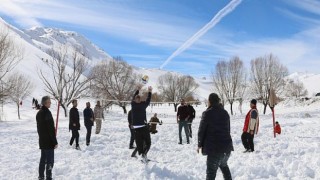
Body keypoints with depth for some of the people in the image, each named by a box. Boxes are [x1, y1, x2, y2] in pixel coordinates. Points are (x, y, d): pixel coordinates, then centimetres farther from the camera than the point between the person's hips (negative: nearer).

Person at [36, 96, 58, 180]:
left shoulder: (39, 113, 10)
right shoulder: (47, 112, -19)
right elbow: (51, 129, -21)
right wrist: (55, 142, -16)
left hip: (42, 140, 9)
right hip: (48, 141, -9)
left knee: (43, 159, 18)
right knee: (50, 160, -2)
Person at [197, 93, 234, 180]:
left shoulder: (207, 113, -10)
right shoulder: (225, 113, 10)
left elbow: (201, 130, -7)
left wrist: (200, 144, 5)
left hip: (214, 148, -6)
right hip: (227, 146, 7)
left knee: (211, 171, 0)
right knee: (224, 165, 28)